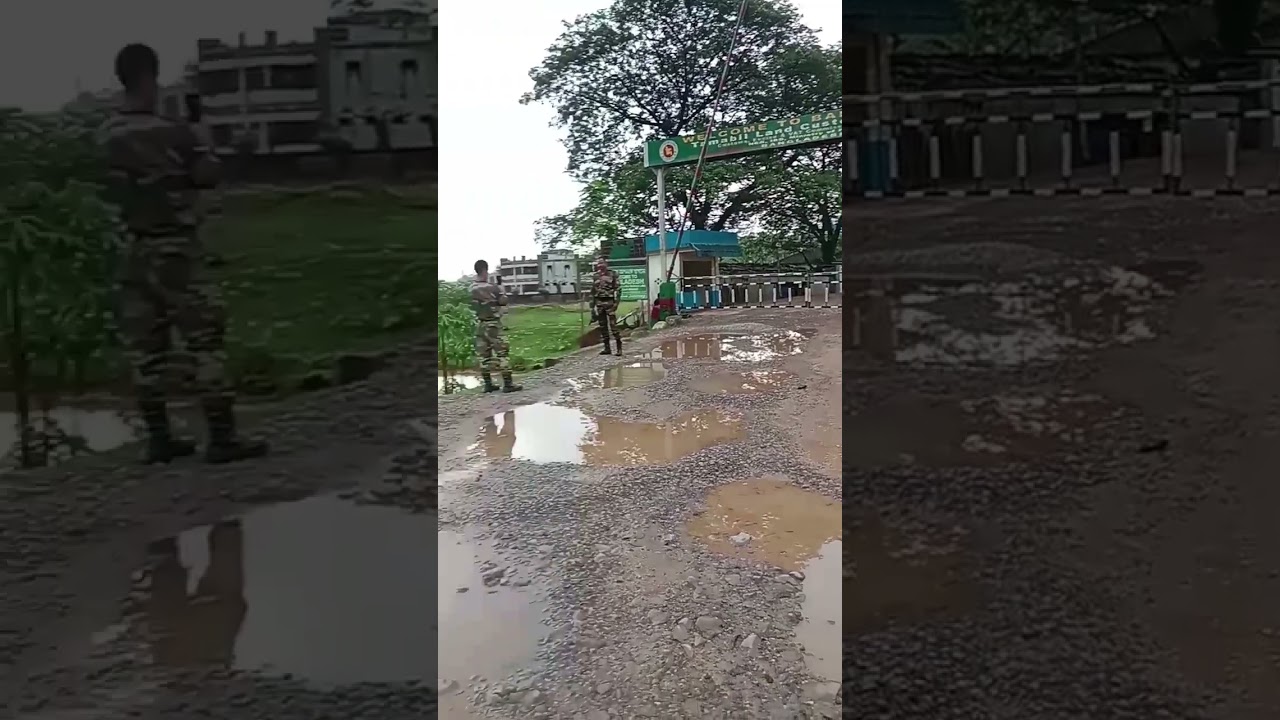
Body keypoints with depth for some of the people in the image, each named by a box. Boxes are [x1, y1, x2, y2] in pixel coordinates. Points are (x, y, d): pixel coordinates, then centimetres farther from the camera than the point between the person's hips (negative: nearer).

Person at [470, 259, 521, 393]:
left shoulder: (472, 288, 4)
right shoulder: (492, 286, -15)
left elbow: (473, 305, 12)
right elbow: (503, 301, -9)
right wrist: (500, 288, 7)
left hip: (479, 324, 7)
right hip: (493, 323, -6)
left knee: (483, 354, 9)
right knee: (502, 352, -3)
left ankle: (488, 384, 13)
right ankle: (508, 383, -6)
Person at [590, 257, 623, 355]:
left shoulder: (613, 274, -1)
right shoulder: (595, 277, 12)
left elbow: (618, 289, -5)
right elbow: (592, 292, 16)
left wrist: (616, 302, -14)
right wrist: (592, 307, 12)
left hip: (609, 302, -5)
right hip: (599, 304, 5)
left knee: (613, 326, -10)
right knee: (602, 326, 6)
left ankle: (619, 348, -5)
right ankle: (607, 348, 13)